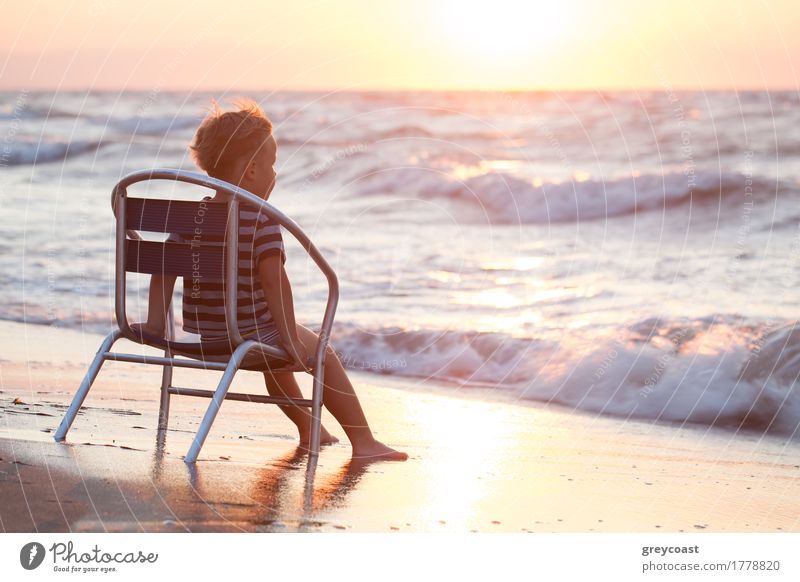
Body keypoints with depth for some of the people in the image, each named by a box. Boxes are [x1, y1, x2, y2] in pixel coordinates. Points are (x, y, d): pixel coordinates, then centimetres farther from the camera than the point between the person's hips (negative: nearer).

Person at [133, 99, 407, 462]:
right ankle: (364, 442, 15)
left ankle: (308, 427, 46)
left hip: (202, 336, 7)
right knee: (324, 356, 13)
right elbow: (274, 281, -24)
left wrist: (155, 322, 4)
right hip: (251, 333, -7)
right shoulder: (262, 222, -18)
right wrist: (290, 336, -18)